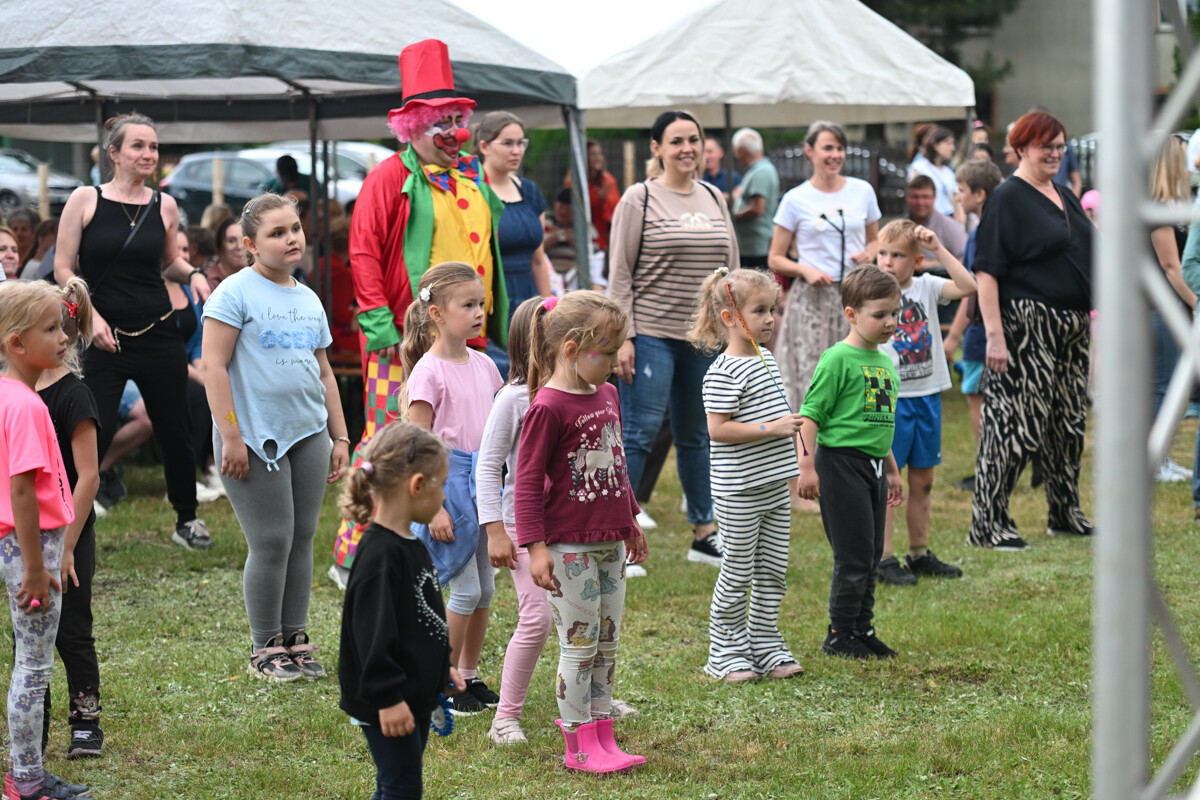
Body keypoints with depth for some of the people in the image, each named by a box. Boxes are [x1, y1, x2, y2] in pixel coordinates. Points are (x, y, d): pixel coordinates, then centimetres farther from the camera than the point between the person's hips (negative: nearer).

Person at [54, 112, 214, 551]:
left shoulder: (164, 206, 5)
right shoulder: (85, 200, -4)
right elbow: (63, 269, -3)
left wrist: (192, 275, -2)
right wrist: (92, 316, -14)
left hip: (158, 336, 3)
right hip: (105, 340, -3)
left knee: (176, 432, 8)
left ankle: (186, 520, 28)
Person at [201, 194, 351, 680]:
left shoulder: (309, 300, 16)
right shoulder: (236, 293, -6)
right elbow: (213, 365, -11)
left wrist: (340, 437, 18)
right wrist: (230, 437, -16)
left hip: (308, 435, 6)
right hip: (256, 438, -6)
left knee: (302, 539, 7)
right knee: (271, 543, -6)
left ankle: (295, 639, 17)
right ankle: (265, 648, 6)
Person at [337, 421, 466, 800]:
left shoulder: (410, 547, 11)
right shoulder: (380, 555, -22)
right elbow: (373, 634, -24)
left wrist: (442, 668, 25)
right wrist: (387, 698, -24)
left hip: (416, 694, 10)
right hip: (389, 704, -10)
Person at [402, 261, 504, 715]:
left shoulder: (483, 365, 9)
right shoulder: (429, 371, -12)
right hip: (449, 478, -7)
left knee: (486, 589, 10)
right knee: (466, 590, -6)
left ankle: (469, 676, 22)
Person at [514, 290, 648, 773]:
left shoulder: (607, 395, 10)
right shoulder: (548, 407, -15)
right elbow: (528, 481, -15)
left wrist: (630, 522, 27)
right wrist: (535, 546, -18)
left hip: (610, 543, 8)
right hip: (569, 547, -8)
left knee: (607, 643, 11)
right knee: (580, 643, -2)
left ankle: (602, 737, 19)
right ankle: (580, 746, 5)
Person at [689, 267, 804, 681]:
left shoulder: (765, 358, 10)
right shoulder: (723, 373, -17)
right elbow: (718, 429, -22)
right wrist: (770, 428, -24)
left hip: (775, 486, 8)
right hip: (738, 491, -8)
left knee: (773, 570, 11)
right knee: (738, 574, 1)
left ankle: (765, 647, 21)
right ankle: (726, 653, 12)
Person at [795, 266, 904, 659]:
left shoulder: (885, 362, 14)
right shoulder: (838, 358, -11)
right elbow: (810, 414, -13)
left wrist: (892, 470, 28)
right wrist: (806, 466, -19)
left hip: (872, 465, 8)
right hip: (841, 461, -8)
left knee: (872, 554, 12)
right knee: (854, 556, -4)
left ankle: (862, 629, 23)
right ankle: (839, 635, 7)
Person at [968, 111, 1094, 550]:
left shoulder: (1065, 197, 16)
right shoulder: (1008, 198, -9)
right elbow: (986, 271, -14)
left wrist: (1097, 314, 20)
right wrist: (995, 334, -21)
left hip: (1072, 327, 8)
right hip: (1027, 327, -8)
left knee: (1070, 423, 13)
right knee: (1017, 423, -8)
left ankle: (1066, 514, 25)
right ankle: (987, 523, -3)